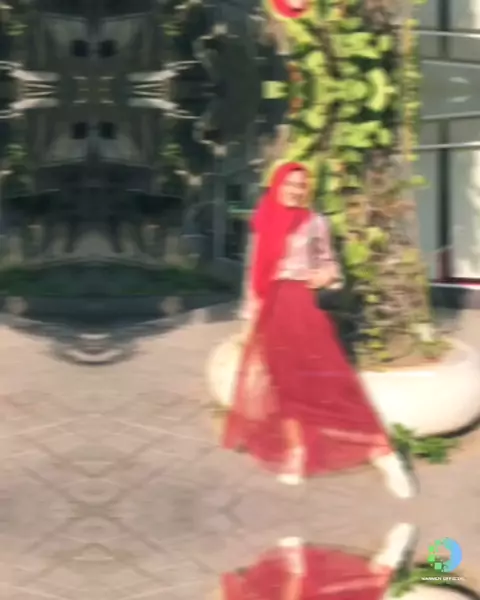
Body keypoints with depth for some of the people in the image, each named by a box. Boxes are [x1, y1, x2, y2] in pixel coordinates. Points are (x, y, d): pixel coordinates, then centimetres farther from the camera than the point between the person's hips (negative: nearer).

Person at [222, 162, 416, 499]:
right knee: (284, 381, 6)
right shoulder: (265, 224, 11)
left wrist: (328, 274, -13)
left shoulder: (315, 223, 2)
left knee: (329, 380, -11)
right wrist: (251, 317, 11)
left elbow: (328, 261, 10)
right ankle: (294, 453, 13)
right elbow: (257, 274, 13)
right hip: (273, 311, 4)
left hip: (304, 307, -4)